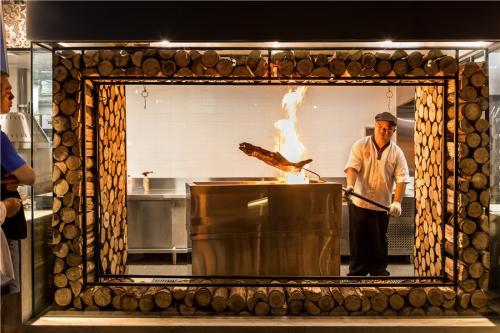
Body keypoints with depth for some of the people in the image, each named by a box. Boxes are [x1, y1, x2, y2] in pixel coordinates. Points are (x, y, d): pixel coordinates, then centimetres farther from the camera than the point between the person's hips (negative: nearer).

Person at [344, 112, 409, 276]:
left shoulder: (397, 153, 2)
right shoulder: (361, 145, -2)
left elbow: (401, 179, -3)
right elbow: (352, 167, -12)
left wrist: (397, 201, -15)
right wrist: (350, 186, -30)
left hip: (382, 205, 2)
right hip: (359, 203, -1)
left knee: (379, 242, 13)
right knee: (358, 240, 7)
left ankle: (379, 270, 29)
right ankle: (357, 272, 21)